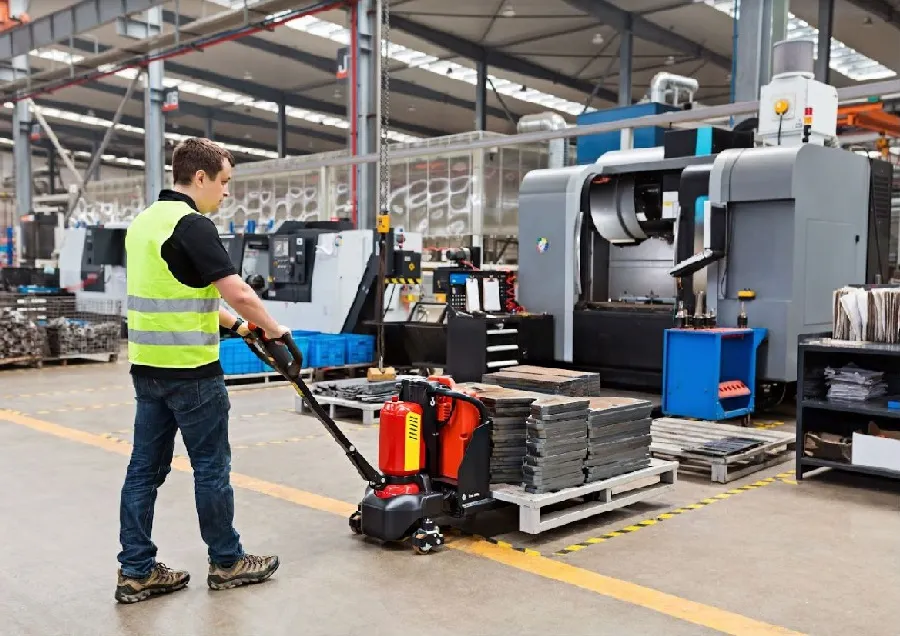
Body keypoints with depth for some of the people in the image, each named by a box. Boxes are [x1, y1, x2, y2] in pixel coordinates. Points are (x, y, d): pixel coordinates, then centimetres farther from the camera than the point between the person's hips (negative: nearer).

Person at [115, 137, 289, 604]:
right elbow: (237, 292, -22)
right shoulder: (192, 225, -16)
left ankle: (136, 571, 16)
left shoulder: (143, 222, 14)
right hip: (190, 371, -9)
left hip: (148, 367, 9)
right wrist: (273, 329, -5)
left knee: (146, 468, 10)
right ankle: (227, 562, 18)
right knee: (211, 468, 4)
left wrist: (233, 323, 22)